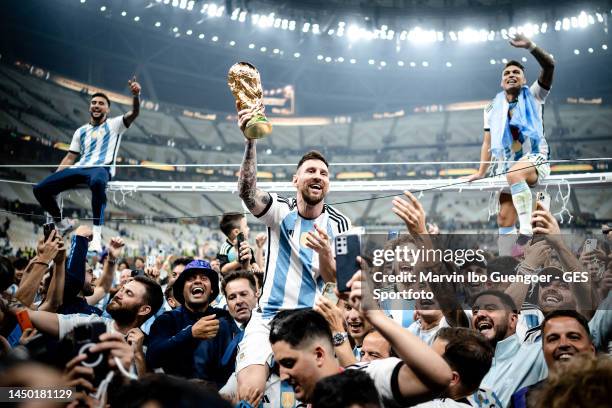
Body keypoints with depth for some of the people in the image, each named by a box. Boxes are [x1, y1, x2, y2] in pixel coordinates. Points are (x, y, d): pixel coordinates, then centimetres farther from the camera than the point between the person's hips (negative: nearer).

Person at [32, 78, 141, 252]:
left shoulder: (114, 124, 13)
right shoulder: (81, 131, 25)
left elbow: (134, 113, -5)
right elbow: (70, 158, 24)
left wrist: (136, 95, -26)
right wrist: (55, 180, 12)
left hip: (102, 168, -5)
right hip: (78, 169, 6)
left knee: (97, 182, -45)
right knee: (40, 189, -12)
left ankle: (97, 232, -42)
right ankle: (62, 224, 11)